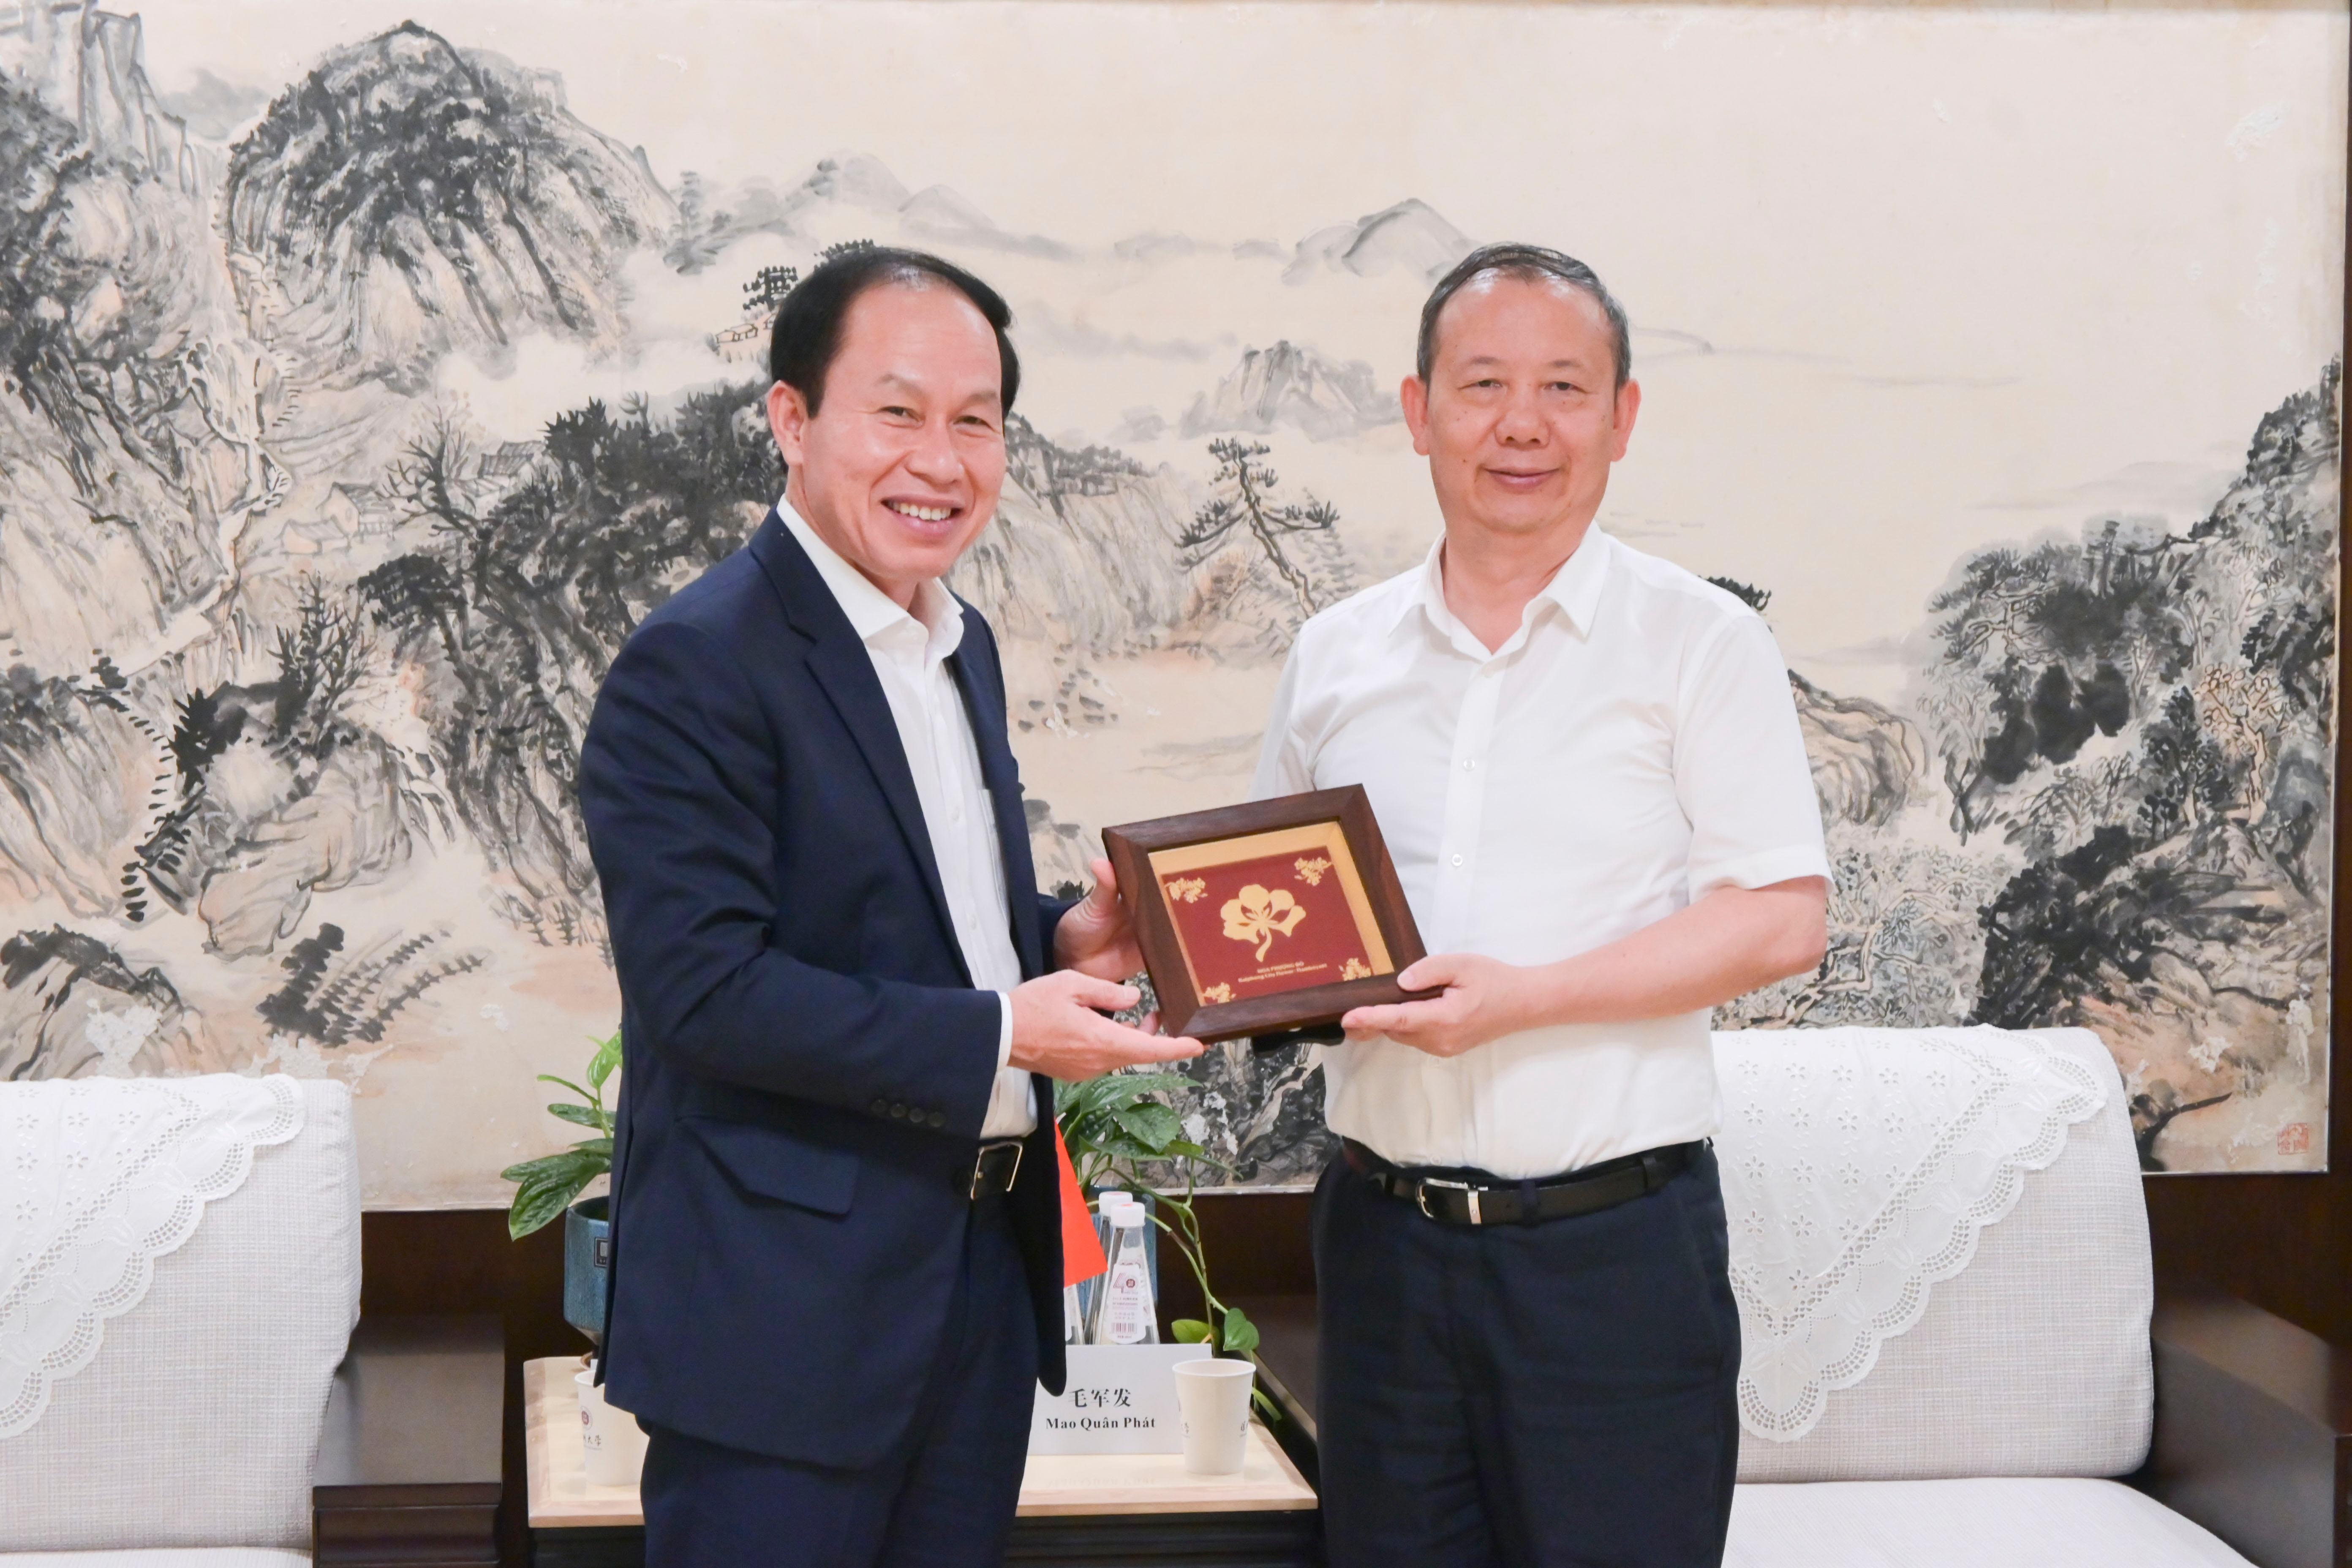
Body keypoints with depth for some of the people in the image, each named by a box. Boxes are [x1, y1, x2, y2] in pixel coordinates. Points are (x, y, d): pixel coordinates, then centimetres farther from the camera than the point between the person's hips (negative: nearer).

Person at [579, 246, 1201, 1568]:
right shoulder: (695, 667, -15)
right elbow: (703, 987, -22)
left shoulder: (963, 644, 13)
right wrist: (1001, 1033, -22)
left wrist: (1061, 941, 1)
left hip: (985, 1268, 8)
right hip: (785, 1307, -8)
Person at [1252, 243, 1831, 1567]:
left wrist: (1523, 996, -17)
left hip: (1614, 1244, -4)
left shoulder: (1699, 641, -3)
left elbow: (1782, 919, -9)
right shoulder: (1338, 654, 10)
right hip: (1386, 1233, 4)